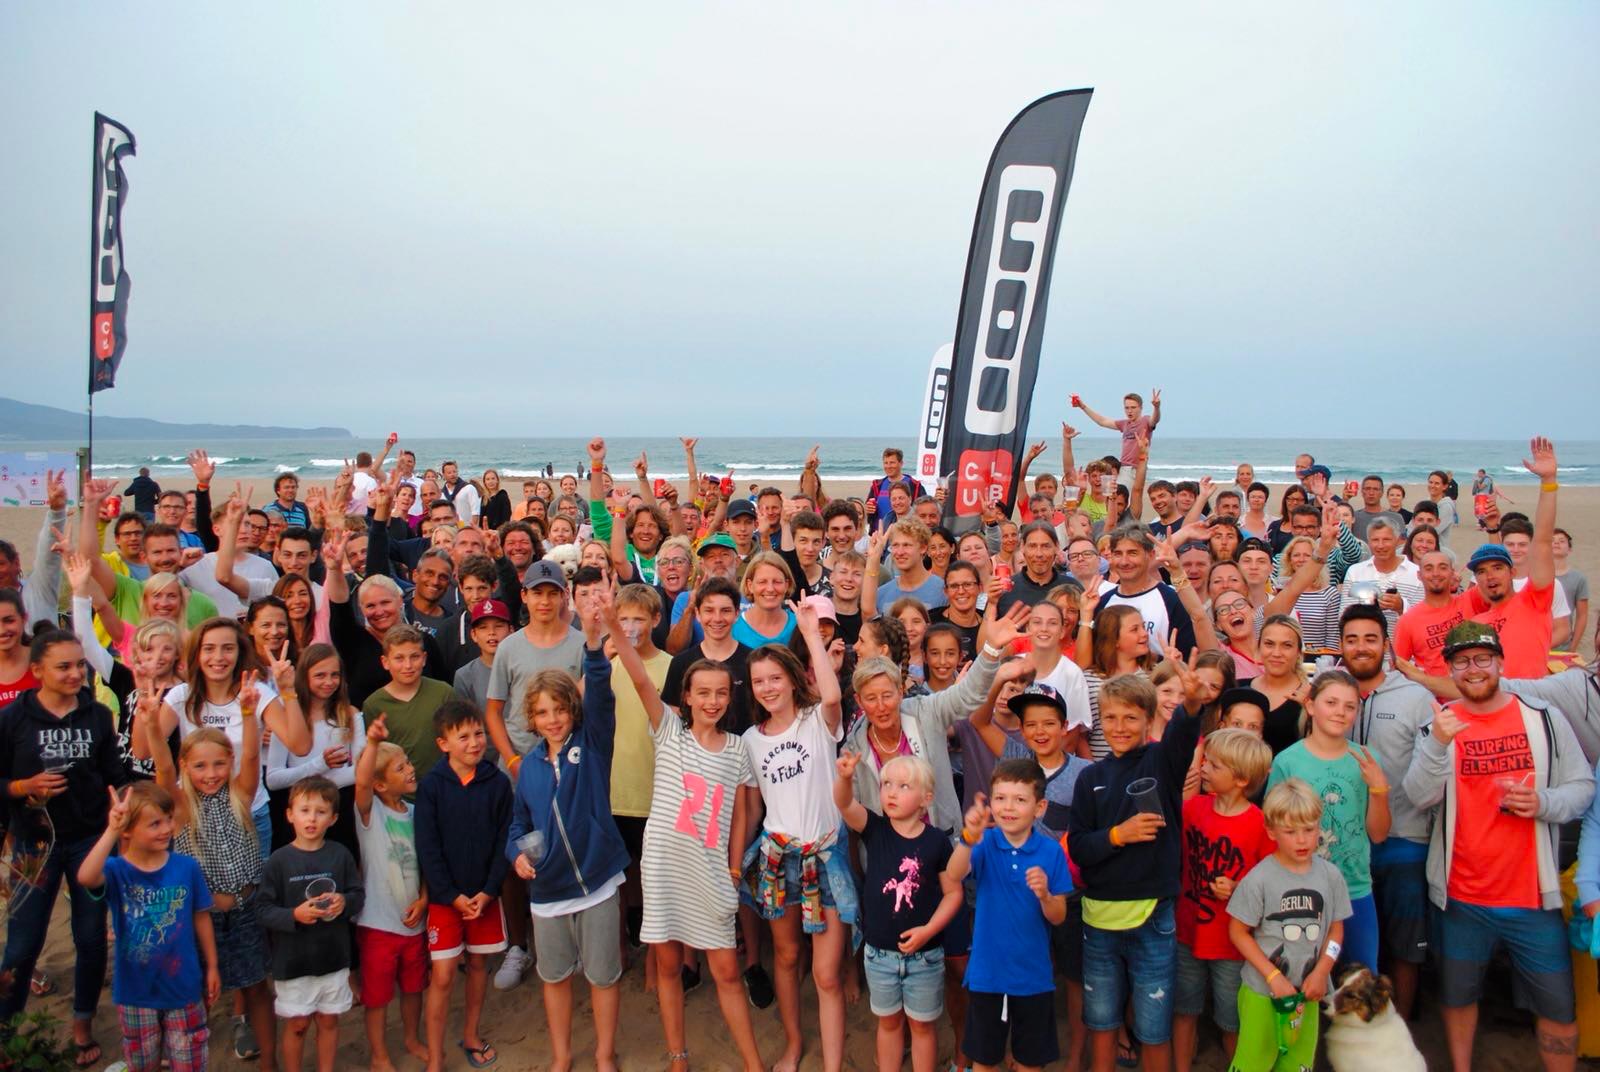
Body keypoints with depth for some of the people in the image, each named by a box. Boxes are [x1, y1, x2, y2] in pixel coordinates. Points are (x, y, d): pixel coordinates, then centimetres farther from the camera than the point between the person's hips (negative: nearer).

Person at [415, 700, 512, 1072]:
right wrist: (454, 896, -12)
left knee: (479, 963, 14)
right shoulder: (430, 785, -10)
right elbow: (428, 848, -10)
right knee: (442, 974, -3)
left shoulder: (497, 783, -6)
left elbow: (503, 841, -3)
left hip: (485, 895, 2)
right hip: (444, 896, -2)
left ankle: (470, 1035, 33)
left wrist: (487, 892, -9)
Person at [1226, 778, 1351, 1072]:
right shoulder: (1260, 879, -13)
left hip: (1307, 992, 4)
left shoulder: (1330, 875, -1)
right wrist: (1273, 976, -13)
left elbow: (1336, 929, 7)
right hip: (1261, 992, -3)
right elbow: (1238, 931, -8)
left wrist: (1321, 972, -6)